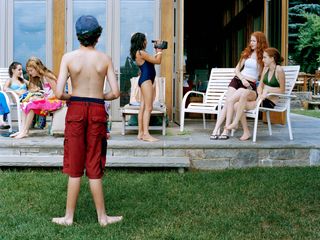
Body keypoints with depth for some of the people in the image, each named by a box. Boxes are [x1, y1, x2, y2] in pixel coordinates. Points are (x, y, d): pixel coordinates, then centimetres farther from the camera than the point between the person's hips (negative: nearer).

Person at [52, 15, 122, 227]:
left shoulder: (69, 58, -5)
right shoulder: (105, 58, -3)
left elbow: (59, 93, -11)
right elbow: (115, 92, -7)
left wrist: (71, 97, 9)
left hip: (76, 109, 0)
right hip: (97, 111, 1)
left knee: (75, 166, 8)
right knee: (94, 167, 10)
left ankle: (69, 216, 15)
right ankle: (102, 217, 17)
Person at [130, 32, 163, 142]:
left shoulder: (140, 53, 17)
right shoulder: (141, 53, -13)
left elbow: (153, 60, 24)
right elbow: (158, 61, -12)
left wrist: (157, 51, 18)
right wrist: (159, 50, 1)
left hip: (145, 80, 10)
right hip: (146, 80, -10)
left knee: (143, 108, 8)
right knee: (148, 108, -12)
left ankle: (141, 133, 10)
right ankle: (146, 134, -15)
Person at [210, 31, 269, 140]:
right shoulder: (247, 53, 17)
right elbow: (237, 69, 15)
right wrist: (242, 79, -3)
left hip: (250, 85, -4)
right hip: (237, 80, 4)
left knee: (230, 100, -26)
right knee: (226, 103, -15)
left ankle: (226, 130, -21)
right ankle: (215, 130, -19)